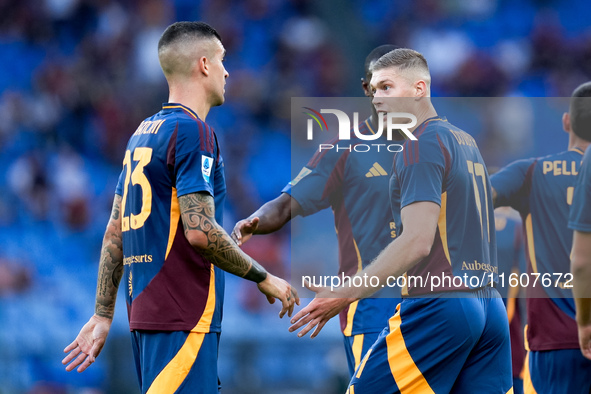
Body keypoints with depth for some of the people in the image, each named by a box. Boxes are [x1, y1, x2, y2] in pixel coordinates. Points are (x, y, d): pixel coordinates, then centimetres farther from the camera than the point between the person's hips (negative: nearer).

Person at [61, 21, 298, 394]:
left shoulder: (143, 133, 17)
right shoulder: (193, 131, -10)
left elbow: (115, 232, 18)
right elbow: (200, 231, -18)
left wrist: (103, 315, 20)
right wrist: (264, 278, -7)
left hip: (145, 309, 9)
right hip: (184, 317, -9)